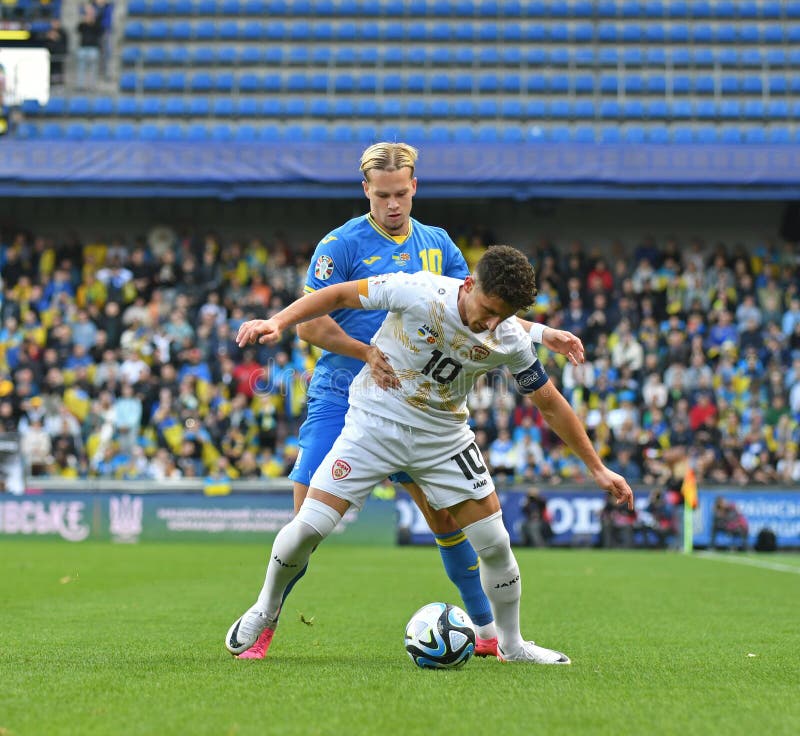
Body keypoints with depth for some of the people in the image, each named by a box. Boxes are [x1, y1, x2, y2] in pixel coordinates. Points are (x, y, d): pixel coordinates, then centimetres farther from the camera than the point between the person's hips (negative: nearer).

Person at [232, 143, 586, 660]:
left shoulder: (437, 245, 8)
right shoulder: (340, 245, -8)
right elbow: (309, 324, -10)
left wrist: (541, 334, 0)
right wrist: (368, 353, -23)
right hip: (341, 400, -4)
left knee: (445, 514, 4)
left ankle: (488, 631, 15)